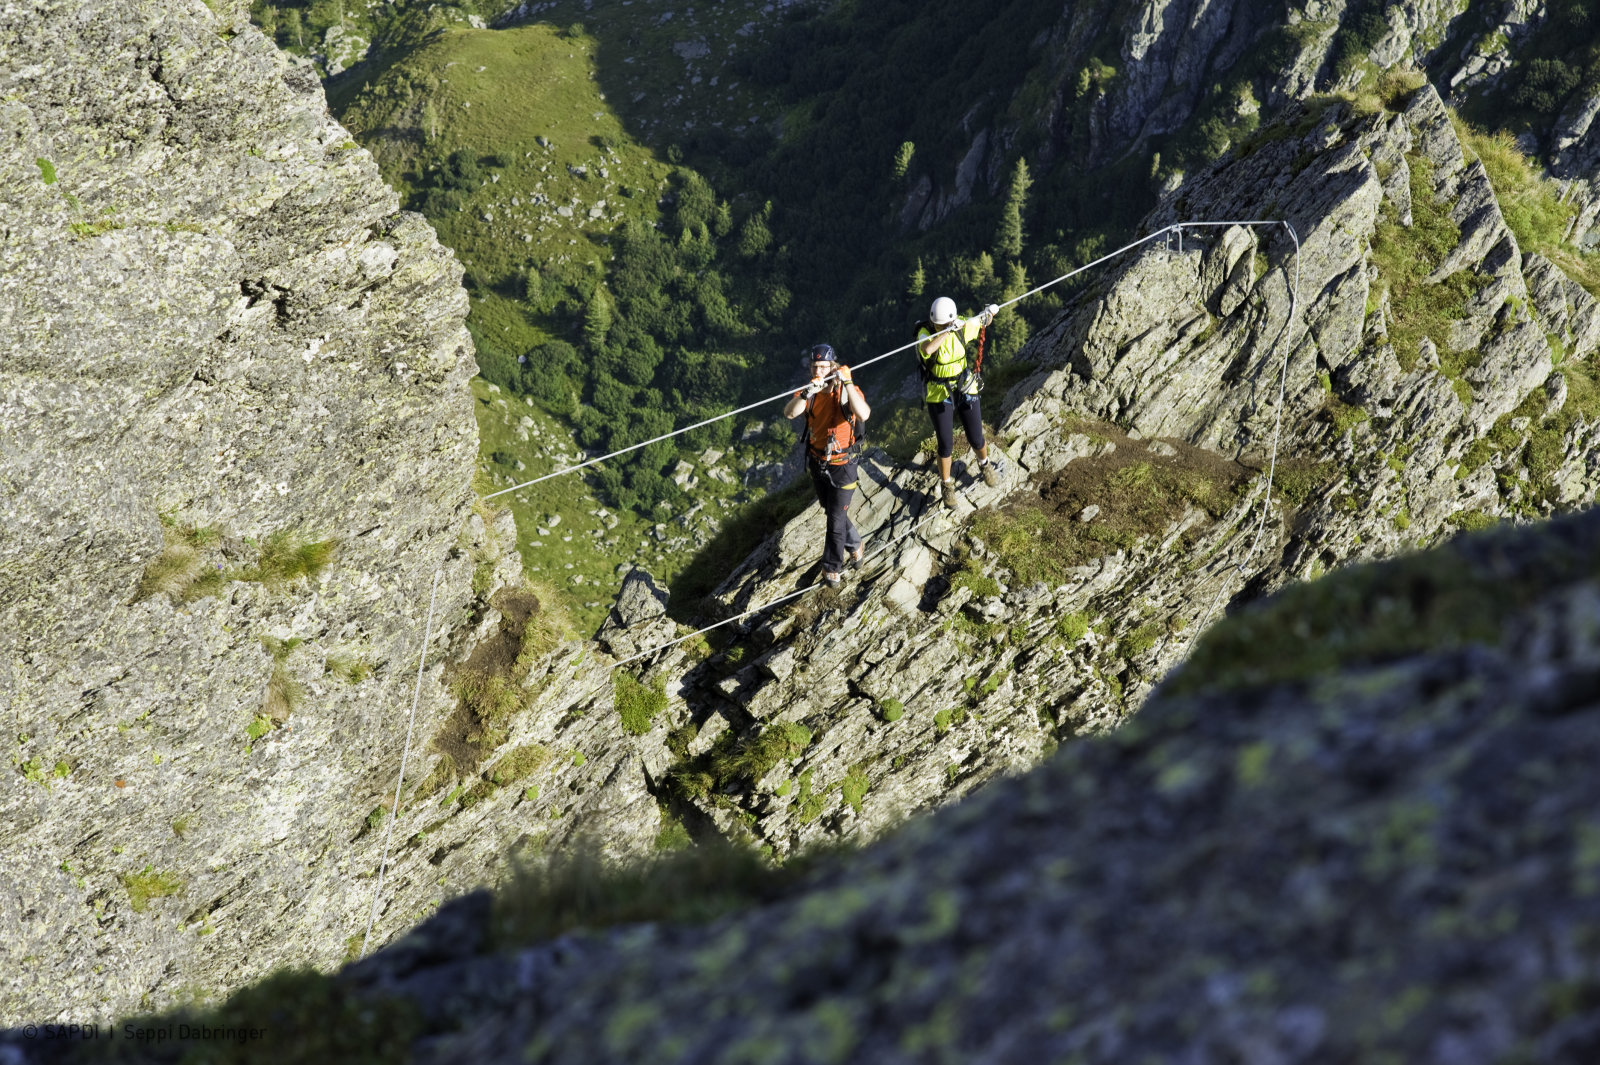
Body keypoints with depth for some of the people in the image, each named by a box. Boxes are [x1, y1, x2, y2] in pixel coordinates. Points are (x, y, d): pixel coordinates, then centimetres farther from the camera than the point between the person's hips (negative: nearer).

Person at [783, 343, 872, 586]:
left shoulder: (847, 391, -20)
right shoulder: (810, 391, -9)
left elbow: (864, 414, -41)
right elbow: (789, 413, -27)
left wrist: (847, 383, -45)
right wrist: (806, 394, -45)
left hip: (842, 465, -5)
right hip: (817, 463, 5)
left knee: (836, 518, 1)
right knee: (832, 511, 22)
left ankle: (831, 567, 17)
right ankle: (854, 544, 48)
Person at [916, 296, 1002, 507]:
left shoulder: (962, 327, -13)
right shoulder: (925, 332, -22)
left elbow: (982, 322, 8)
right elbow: (927, 349, -46)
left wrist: (990, 313, -15)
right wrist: (948, 330, -49)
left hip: (965, 389, 3)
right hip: (939, 395, -3)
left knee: (976, 440, 12)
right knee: (945, 445, 3)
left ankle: (984, 464, 46)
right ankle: (946, 485, 27)